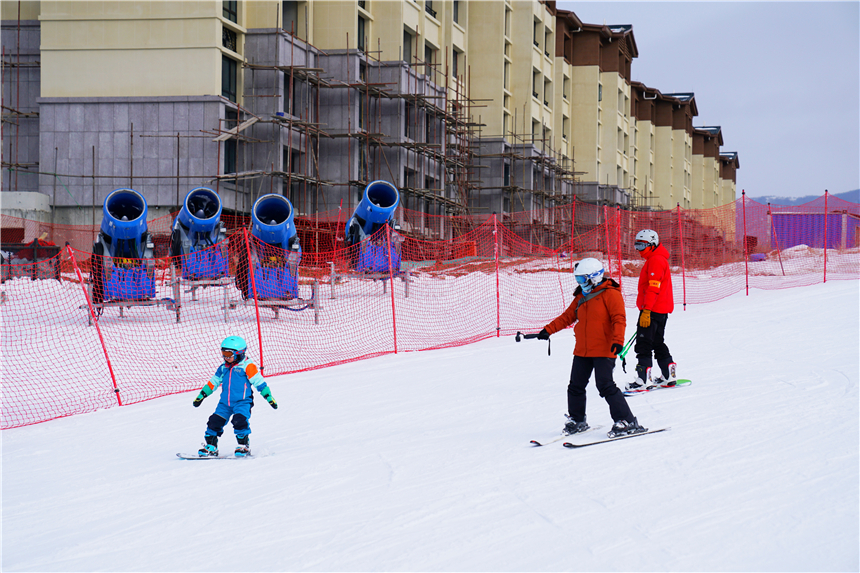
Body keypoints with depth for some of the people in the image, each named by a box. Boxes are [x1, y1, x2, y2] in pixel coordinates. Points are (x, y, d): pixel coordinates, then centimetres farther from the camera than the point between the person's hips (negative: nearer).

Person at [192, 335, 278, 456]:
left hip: (242, 402, -6)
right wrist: (201, 395, 24)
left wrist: (269, 397, -12)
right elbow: (213, 382, 24)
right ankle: (210, 446, 10)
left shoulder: (247, 366, -6)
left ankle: (244, 446, -10)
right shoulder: (223, 368, 14)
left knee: (239, 421, -23)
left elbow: (259, 382, -8)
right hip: (224, 403, 6)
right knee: (214, 422, 0)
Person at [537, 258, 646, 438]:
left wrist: (617, 341, -28)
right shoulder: (581, 297, 15)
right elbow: (567, 317, 21)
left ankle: (626, 422, -8)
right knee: (576, 386, 11)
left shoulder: (610, 294, -8)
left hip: (603, 351, -8)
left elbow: (619, 319, -15)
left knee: (606, 386, -14)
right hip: (582, 351, 8)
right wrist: (548, 330, 13)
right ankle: (577, 420, 28)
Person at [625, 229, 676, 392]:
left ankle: (643, 380, -15)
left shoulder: (655, 260, -15)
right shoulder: (654, 259, 19)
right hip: (661, 310, 11)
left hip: (652, 310, -11)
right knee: (658, 344, 18)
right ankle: (669, 376, 22)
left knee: (643, 345, -11)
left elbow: (653, 288, -23)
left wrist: (646, 310, -28)